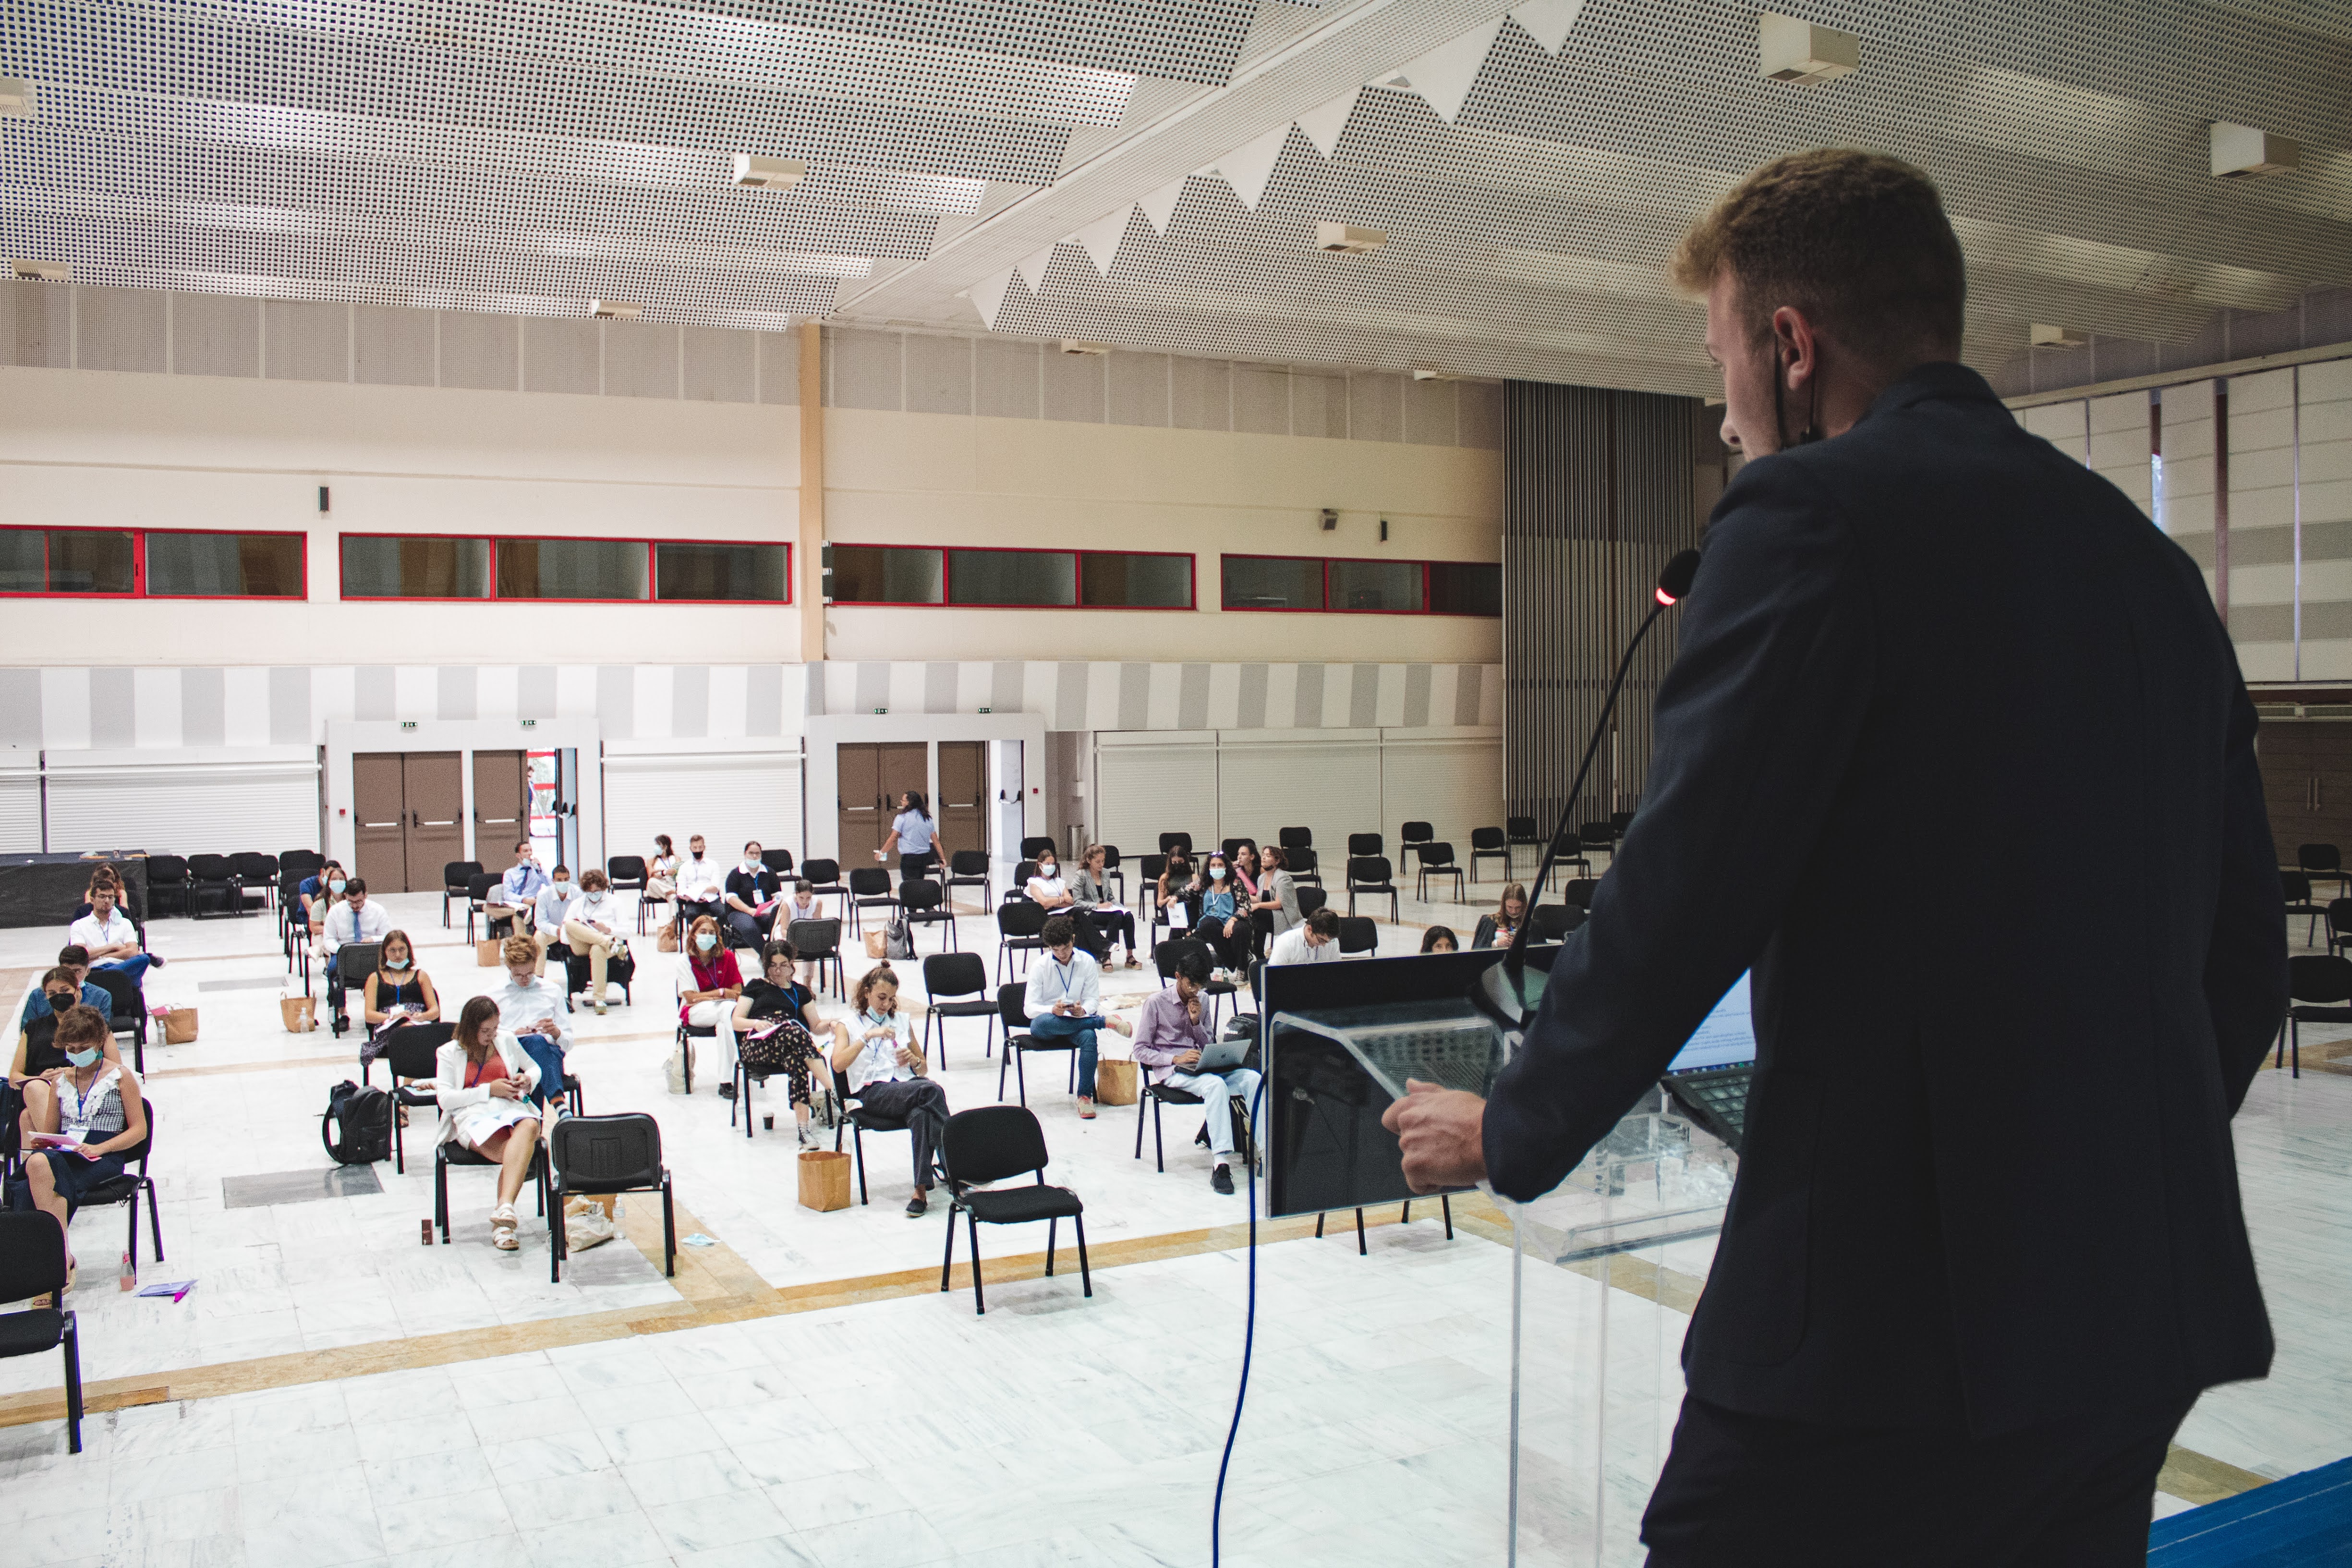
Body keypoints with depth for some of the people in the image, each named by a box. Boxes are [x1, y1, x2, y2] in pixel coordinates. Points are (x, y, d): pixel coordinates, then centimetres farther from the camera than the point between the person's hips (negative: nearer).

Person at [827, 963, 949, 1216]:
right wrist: (868, 1036, -15)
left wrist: (914, 1060, 4)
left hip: (907, 1086, 3)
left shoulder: (902, 1021, 24)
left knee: (920, 1114, -36)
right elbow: (838, 1065, -7)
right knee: (931, 1089, -34)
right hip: (873, 1092, -3)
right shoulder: (848, 1025, 14)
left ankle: (922, 1190, -39)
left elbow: (924, 1069, 28)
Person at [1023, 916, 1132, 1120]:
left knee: (1089, 1036, -36)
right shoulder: (1040, 967, -4)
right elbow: (1029, 1007, -8)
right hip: (1047, 1023, 0)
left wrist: (1083, 1010, -23)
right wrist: (1053, 1010, -29)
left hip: (1077, 1021, 1)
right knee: (1041, 1023, -39)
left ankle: (1085, 1095, -25)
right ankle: (1106, 1021, -29)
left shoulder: (1087, 962, 0)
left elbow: (1093, 1000, 2)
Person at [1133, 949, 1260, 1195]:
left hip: (1201, 1067, 5)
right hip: (1171, 1072, -5)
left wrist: (1196, 1021, -1)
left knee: (1253, 1079, -23)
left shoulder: (1201, 1001, 14)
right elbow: (1141, 1050, -4)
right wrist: (1175, 1059, -18)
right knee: (1216, 1085, -37)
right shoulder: (1156, 1002, -2)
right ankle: (1221, 1164, -43)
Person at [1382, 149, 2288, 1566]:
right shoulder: (2152, 560, 12)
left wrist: (1513, 1133, 1)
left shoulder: (1812, 514, -11)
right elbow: (2244, 959, 16)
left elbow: (1678, 907, -15)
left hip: (1901, 1299, -8)